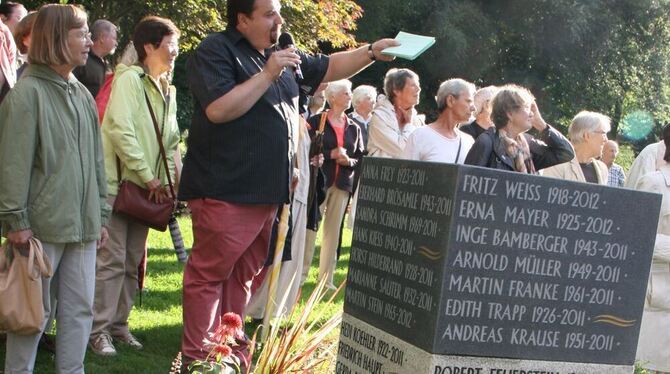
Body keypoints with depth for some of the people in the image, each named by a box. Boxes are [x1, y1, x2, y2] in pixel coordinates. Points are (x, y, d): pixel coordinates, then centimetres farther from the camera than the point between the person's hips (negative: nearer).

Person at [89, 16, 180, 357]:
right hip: (117, 183, -7)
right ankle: (99, 330, 2)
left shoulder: (168, 91, 14)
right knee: (111, 260, -7)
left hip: (146, 188, 7)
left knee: (133, 262, 10)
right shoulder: (129, 78, -10)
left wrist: (166, 183, 5)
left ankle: (118, 324, 20)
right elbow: (120, 130, -20)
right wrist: (149, 176, -17)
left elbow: (171, 143, 17)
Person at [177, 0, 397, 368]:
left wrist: (371, 52, 13)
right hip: (225, 190, -8)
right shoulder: (215, 50, -7)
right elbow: (218, 109, -19)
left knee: (241, 275, 13)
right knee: (209, 274, -3)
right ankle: (196, 358, 2)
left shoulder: (282, 56, 18)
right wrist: (267, 75, -17)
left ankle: (233, 353, 21)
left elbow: (330, 68, 26)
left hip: (266, 191, 8)